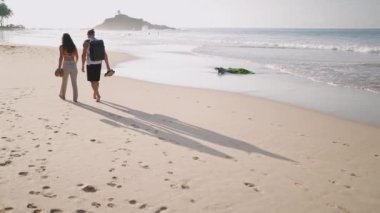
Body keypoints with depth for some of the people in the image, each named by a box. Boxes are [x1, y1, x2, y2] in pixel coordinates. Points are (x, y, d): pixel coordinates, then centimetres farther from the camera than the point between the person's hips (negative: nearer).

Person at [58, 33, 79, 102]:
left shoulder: (62, 47, -3)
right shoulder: (74, 46, 7)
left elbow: (61, 58, -10)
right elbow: (77, 57, 14)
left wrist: (59, 67, -9)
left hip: (66, 65, -2)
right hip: (73, 65, 2)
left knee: (64, 81, 16)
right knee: (74, 82, 4)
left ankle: (62, 95, 34)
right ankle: (75, 98, 1)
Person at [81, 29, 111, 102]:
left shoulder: (86, 42, -7)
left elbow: (84, 54, -12)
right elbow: (105, 54, 2)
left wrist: (83, 65, -5)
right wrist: (108, 66, 4)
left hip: (90, 64, -5)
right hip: (98, 63, 5)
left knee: (93, 81, 2)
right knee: (96, 80, 19)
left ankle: (98, 95, -11)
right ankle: (95, 94, 32)